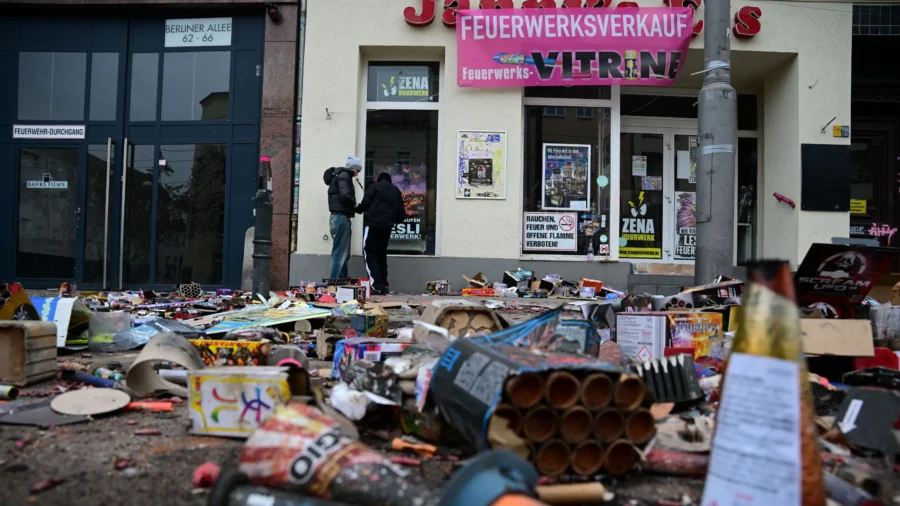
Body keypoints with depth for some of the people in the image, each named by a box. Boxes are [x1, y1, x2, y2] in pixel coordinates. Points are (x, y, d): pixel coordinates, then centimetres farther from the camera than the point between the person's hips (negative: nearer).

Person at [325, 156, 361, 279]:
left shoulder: (340, 175, 21)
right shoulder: (344, 176, -9)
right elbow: (345, 196, -23)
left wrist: (353, 206, 6)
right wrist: (355, 205, -7)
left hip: (339, 217, 10)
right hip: (341, 217, -10)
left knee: (344, 253, 13)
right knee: (340, 253, -10)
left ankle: (342, 281, 17)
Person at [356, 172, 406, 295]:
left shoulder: (374, 186, 8)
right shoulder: (396, 191, 21)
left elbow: (365, 204, -5)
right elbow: (402, 214, 15)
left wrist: (357, 209, 17)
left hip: (373, 224, -5)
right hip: (387, 226, 5)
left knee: (369, 254, -2)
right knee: (381, 255, 17)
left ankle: (377, 287, -14)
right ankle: (384, 286, 12)